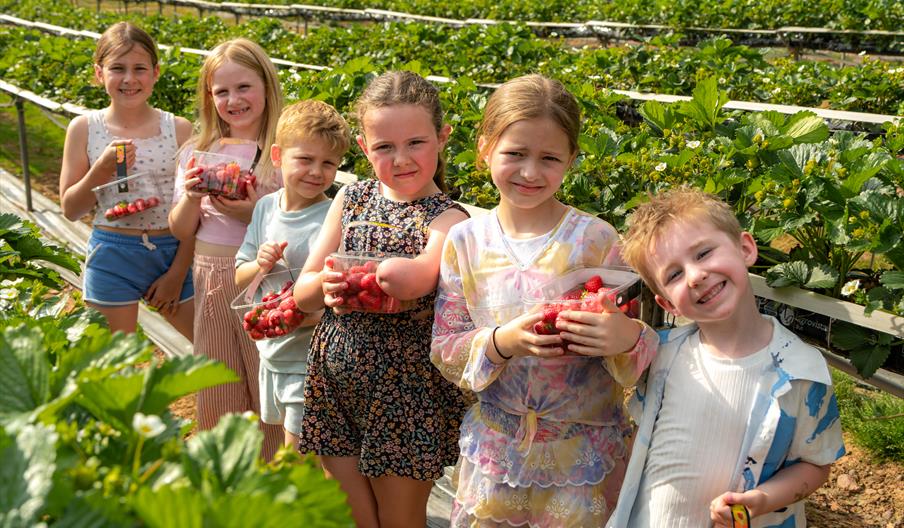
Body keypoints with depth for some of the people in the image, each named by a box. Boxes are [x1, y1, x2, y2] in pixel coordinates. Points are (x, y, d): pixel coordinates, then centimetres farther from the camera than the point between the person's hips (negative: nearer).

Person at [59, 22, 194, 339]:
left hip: (172, 253, 1)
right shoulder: (84, 129, -3)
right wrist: (103, 169, -16)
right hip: (112, 257, 0)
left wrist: (177, 274, -4)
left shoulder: (179, 129, -3)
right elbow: (70, 209, -1)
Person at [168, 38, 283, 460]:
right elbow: (181, 231, 8)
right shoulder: (198, 153, 7)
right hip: (212, 282, 5)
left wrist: (253, 214, -24)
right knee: (216, 399, 15)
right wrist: (190, 197, -12)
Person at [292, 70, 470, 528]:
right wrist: (325, 286, -19)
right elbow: (303, 294, 0)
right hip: (334, 378, 4)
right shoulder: (350, 199, 3)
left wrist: (347, 276, -27)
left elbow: (408, 279, -35)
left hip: (405, 389, -4)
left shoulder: (447, 219, -13)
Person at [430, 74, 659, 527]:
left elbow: (627, 335, -7)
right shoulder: (465, 242, -5)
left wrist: (628, 338, -30)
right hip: (495, 447, 2)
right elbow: (443, 350, -4)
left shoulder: (595, 239, -11)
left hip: (583, 452, -1)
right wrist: (500, 342, -23)